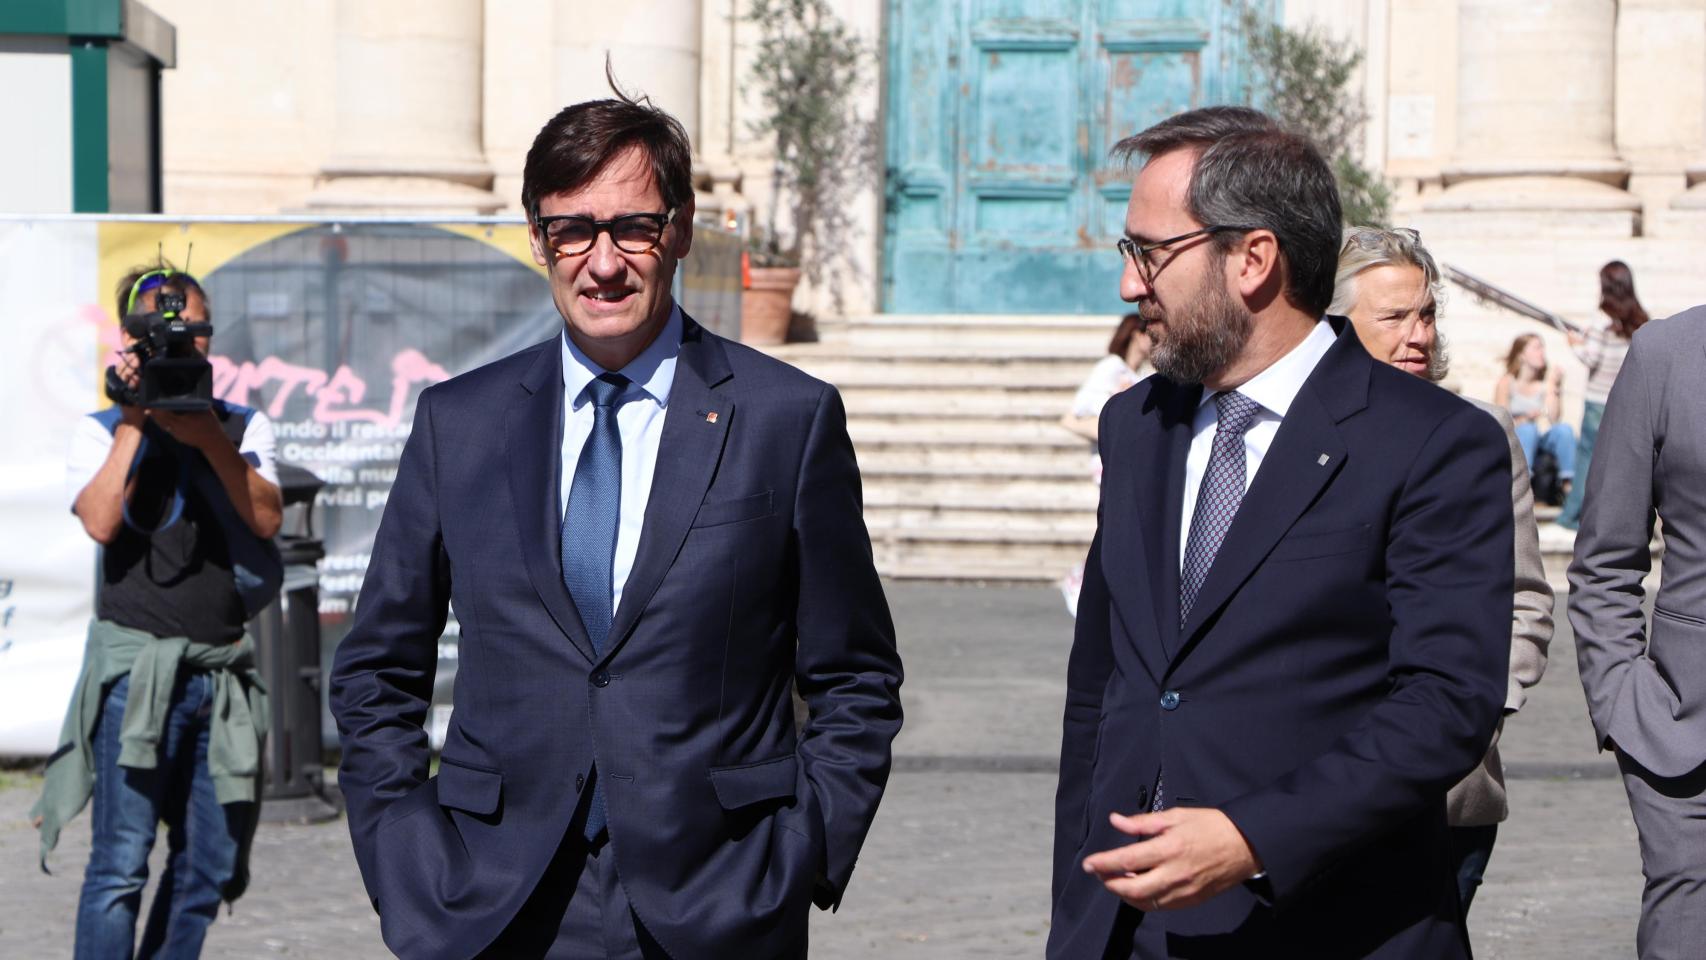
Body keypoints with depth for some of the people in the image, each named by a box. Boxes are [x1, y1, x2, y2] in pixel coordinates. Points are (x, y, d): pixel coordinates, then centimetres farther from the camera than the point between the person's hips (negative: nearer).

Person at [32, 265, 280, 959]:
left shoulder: (245, 427, 13)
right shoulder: (102, 431, 6)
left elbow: (267, 518, -3)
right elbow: (100, 521, -12)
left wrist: (210, 438, -14)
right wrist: (135, 420, -10)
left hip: (223, 669, 4)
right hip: (136, 664, -4)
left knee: (210, 865, 7)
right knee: (121, 863, -8)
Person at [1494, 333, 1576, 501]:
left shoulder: (1545, 382, 10)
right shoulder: (1506, 383, 2)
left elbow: (1552, 418, -2)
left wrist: (1551, 385, -2)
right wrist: (1525, 419, -21)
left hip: (1542, 440, 3)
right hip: (1514, 439, -3)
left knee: (1564, 428, -26)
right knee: (1528, 429, -36)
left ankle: (1568, 485, -34)